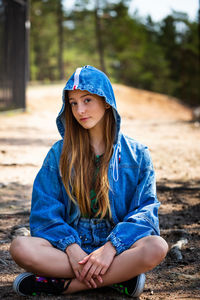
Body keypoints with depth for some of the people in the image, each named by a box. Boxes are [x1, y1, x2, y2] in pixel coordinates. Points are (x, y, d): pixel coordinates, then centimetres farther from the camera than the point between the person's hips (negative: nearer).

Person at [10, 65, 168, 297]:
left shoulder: (137, 154, 6)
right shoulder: (59, 154, 9)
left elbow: (146, 210, -2)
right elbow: (45, 212, 3)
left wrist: (112, 247, -19)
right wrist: (71, 248, -16)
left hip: (119, 247, -1)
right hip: (70, 245, 1)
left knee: (156, 247, -33)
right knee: (20, 248, -29)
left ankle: (64, 284, -23)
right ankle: (119, 276, -23)